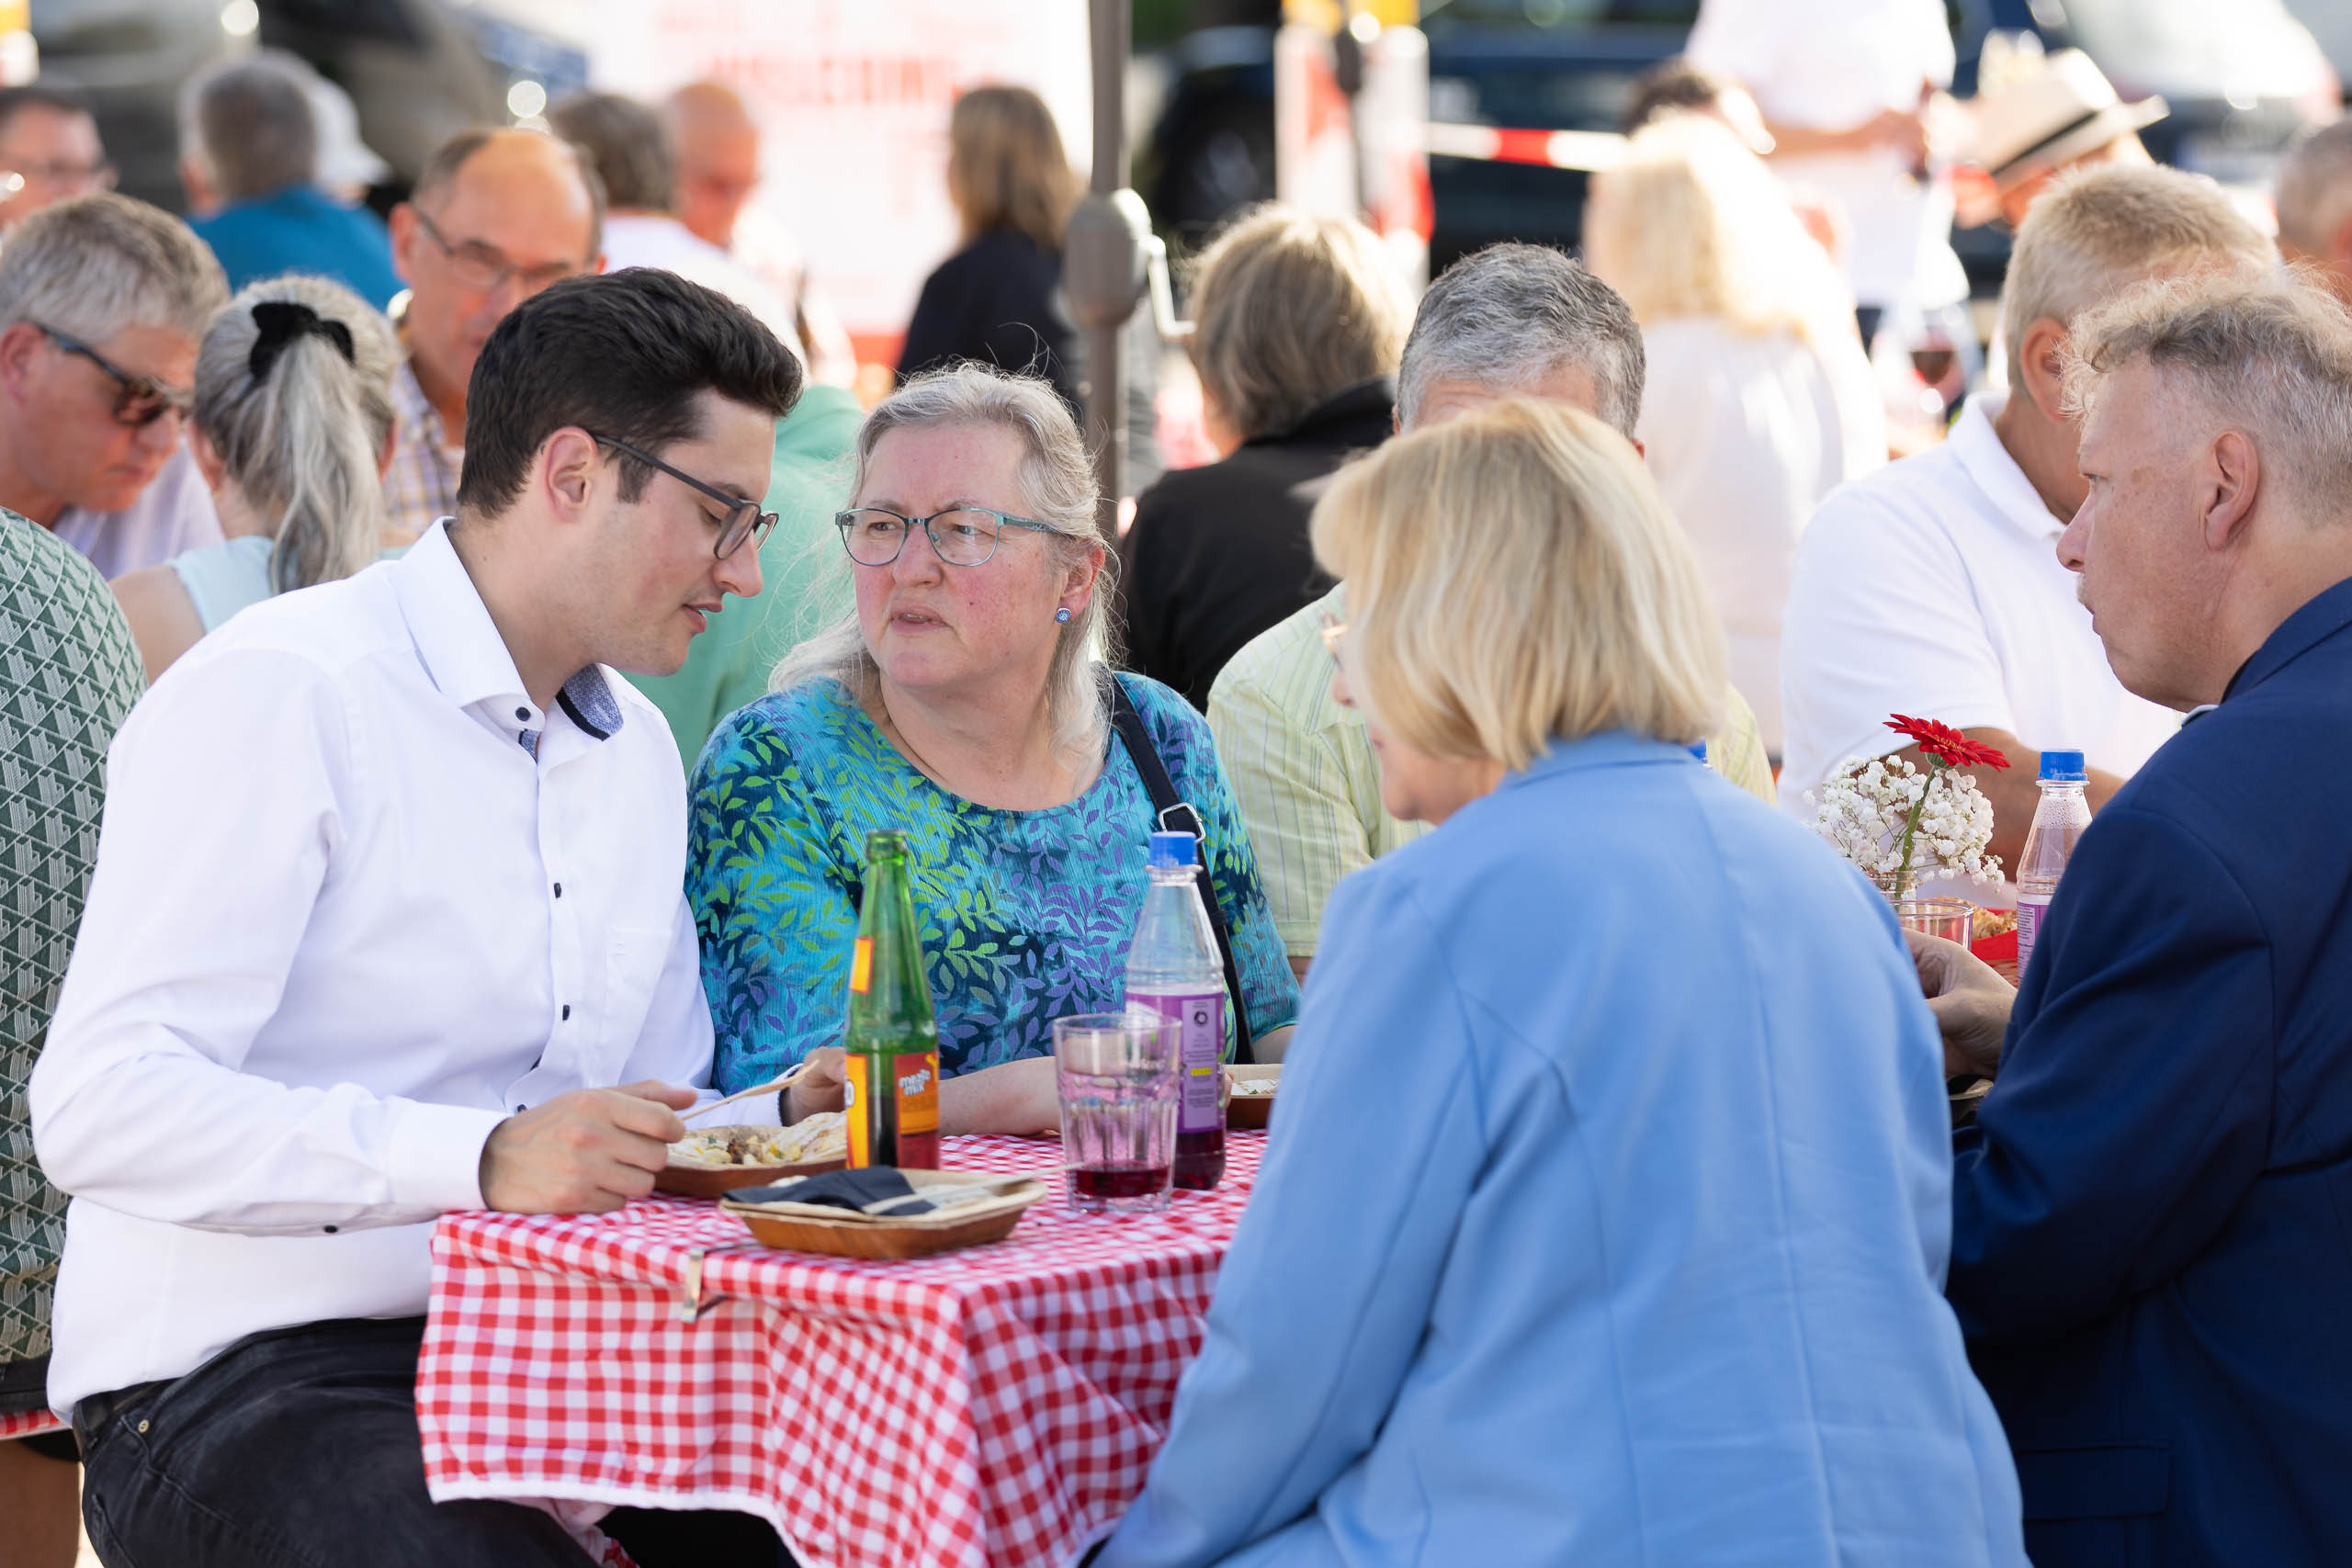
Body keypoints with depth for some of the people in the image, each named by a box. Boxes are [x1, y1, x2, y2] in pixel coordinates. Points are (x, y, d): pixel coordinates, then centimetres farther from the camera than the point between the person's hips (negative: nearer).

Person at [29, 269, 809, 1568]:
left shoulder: (638, 752, 19)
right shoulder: (274, 696, -9)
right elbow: (99, 1109, -20)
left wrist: (780, 1118, 3)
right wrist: (481, 1158, -28)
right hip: (233, 1384, -7)